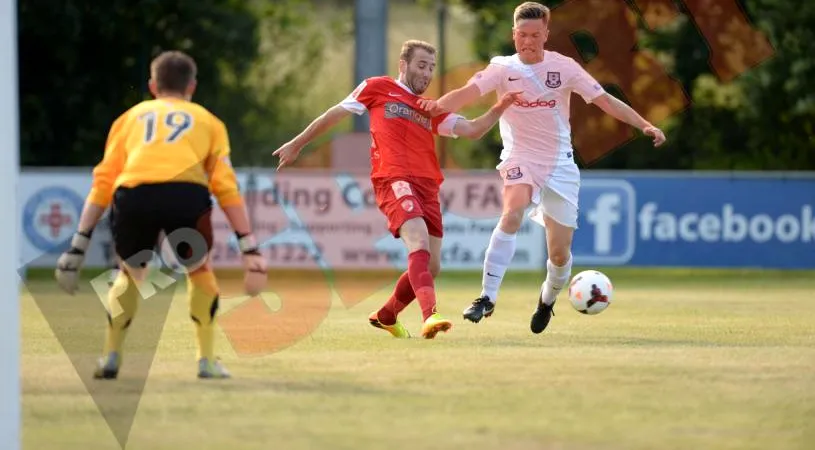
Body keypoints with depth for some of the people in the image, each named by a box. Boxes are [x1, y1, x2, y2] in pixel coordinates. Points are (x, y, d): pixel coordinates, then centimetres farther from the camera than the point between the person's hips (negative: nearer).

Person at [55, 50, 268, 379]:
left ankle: (110, 358, 23)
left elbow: (103, 183, 25)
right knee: (199, 271, 26)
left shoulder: (131, 117, 33)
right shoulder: (208, 121, 30)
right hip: (186, 194, -1)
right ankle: (208, 361, 20)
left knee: (130, 273, 29)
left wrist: (79, 245, 25)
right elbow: (226, 187, 18)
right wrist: (250, 249, 15)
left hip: (132, 195, 1)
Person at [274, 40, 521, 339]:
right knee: (419, 242, -29)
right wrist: (298, 144, 22)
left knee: (430, 267, 3)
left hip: (427, 185, 6)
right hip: (393, 180, -6)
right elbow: (335, 114, 19)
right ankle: (430, 315, -45)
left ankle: (385, 315, 27)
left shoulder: (432, 110, 25)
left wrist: (499, 109, -3)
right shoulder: (378, 88, 12)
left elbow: (472, 130, 14)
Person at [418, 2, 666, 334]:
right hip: (519, 159, -1)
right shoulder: (503, 69, -7)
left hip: (559, 165, 1)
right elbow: (468, 93, -22)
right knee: (513, 213, -32)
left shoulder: (563, 67, -5)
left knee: (560, 253, 2)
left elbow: (606, 101, -4)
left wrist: (644, 125, -16)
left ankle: (547, 300, 35)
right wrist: (439, 105, -43)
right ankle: (487, 298, -32)